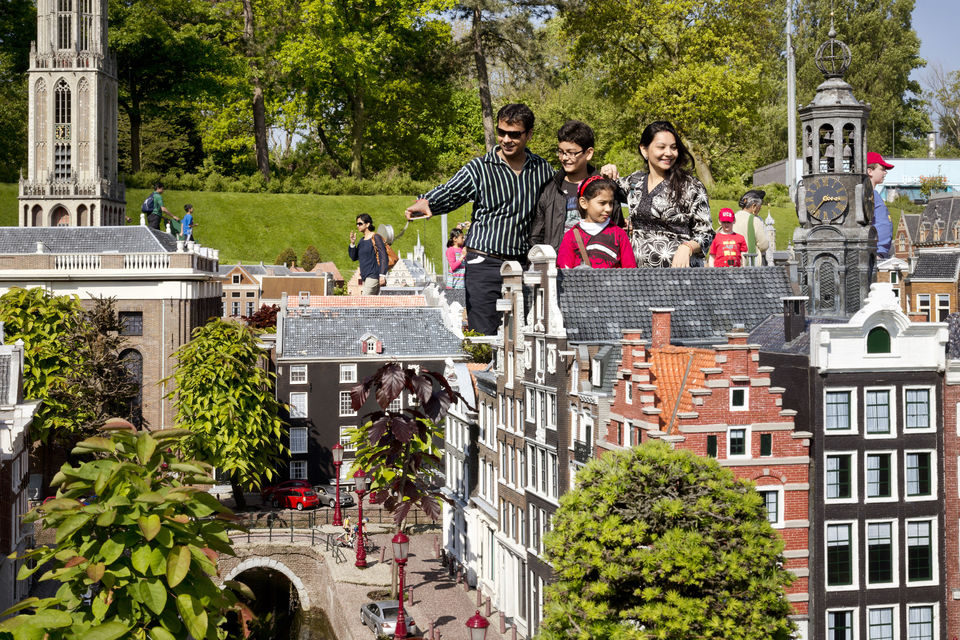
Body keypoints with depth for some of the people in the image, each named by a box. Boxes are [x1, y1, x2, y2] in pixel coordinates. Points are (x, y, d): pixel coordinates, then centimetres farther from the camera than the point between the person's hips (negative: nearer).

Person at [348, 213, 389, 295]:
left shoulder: (375, 237, -8)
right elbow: (354, 257, 16)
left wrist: (382, 275, -21)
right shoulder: (362, 240, 16)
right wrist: (352, 243, 1)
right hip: (365, 277, 8)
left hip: (373, 276, -8)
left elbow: (384, 257, -13)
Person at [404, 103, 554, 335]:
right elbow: (447, 194, -6)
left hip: (522, 264, 3)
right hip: (484, 263, -2)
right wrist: (425, 203, -27)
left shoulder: (542, 169, 10)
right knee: (483, 336, -6)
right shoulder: (479, 169, 0)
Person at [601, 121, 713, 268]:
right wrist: (608, 172, 7)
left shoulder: (691, 186, -4)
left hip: (679, 271, -4)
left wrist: (686, 248, -22)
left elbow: (706, 234, -2)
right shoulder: (635, 181, 10)